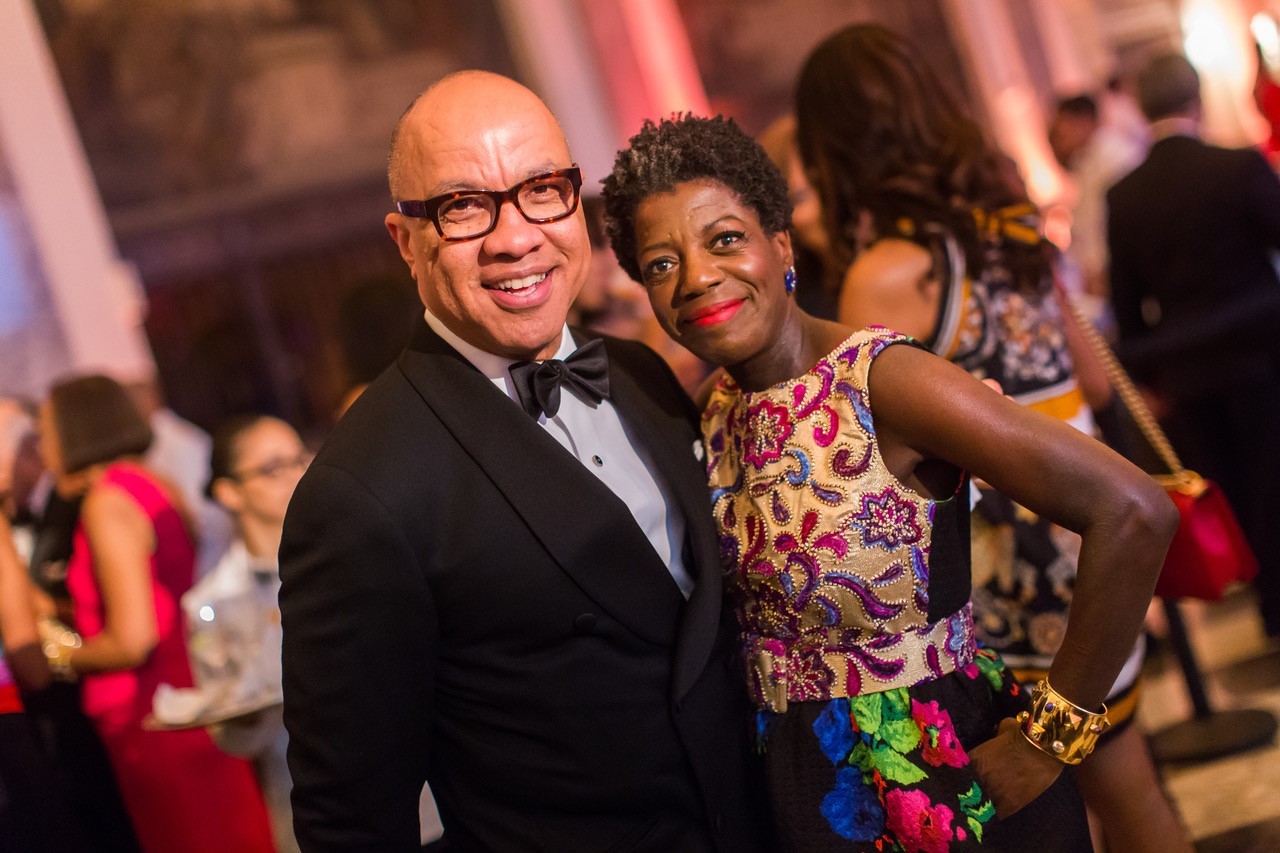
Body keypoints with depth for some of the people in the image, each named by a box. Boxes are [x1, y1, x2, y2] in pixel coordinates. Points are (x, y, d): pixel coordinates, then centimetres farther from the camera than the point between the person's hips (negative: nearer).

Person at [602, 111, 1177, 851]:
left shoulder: (882, 381, -21)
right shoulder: (718, 414, 0)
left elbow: (1135, 512, -28)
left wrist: (1049, 741, -20)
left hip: (951, 778, -6)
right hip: (806, 790, 6)